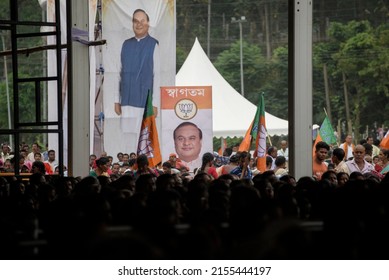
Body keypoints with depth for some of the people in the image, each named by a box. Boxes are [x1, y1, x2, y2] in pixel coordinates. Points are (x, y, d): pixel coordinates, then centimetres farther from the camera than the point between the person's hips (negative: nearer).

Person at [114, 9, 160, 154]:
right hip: (127, 101, 4)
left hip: (144, 101, -4)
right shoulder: (126, 44, 12)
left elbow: (157, 75, -4)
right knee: (127, 139, 3)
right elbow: (120, 72, 15)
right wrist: (117, 100, 10)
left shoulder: (154, 45, -1)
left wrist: (155, 104, -9)